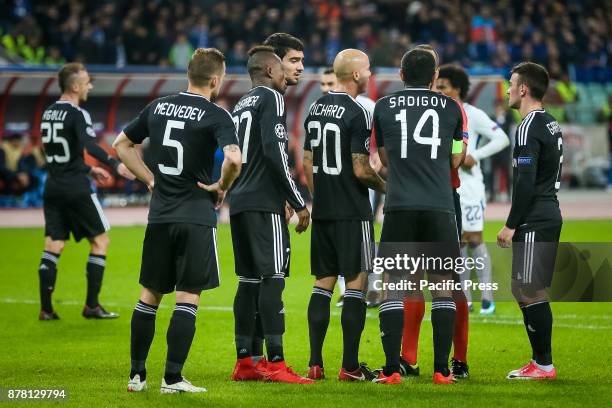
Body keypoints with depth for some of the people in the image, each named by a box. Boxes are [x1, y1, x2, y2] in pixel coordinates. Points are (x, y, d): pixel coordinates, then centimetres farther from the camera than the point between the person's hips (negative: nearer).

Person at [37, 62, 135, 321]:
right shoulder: (77, 115, -12)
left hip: (52, 189, 7)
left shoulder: (48, 114, 12)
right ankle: (92, 306, 3)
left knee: (53, 247, 6)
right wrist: (116, 165, -39)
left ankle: (46, 309, 1)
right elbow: (90, 146, -30)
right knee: (100, 241, 6)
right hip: (76, 190, -7)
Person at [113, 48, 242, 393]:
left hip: (160, 215, 5)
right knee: (188, 296, -1)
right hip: (197, 216, -5)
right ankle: (173, 378, -4)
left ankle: (137, 375, 17)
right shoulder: (217, 115, -9)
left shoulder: (158, 107, 8)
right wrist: (221, 187, -7)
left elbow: (122, 144, 18)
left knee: (150, 294, 13)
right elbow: (234, 159, -25)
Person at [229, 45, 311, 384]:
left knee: (249, 280, 10)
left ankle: (244, 362, 10)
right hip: (264, 203, -9)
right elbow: (275, 152, -17)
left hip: (239, 202, 9)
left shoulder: (241, 105, 20)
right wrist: (298, 203, -14)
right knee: (272, 278, -9)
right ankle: (275, 364, -13)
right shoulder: (271, 98, -6)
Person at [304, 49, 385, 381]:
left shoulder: (316, 108, 10)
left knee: (322, 283, 10)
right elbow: (361, 170, -16)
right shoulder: (356, 113, -14)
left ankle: (315, 364, 7)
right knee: (356, 283, -2)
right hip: (352, 213, -7)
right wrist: (384, 186, 3)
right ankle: (350, 366, -3)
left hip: (322, 212, 7)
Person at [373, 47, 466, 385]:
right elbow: (455, 161, 16)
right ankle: (441, 369, 3)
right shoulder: (451, 108, 8)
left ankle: (392, 369, -4)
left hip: (399, 206, 0)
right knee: (442, 285, 7)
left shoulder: (384, 107, 9)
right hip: (440, 206, 0)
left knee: (393, 284, 3)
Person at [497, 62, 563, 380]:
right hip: (549, 215, 10)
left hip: (534, 222, -10)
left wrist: (511, 225, -17)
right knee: (526, 290, 13)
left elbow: (526, 182, -21)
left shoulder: (529, 128, -15)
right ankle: (540, 361, 15)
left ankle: (543, 365, -4)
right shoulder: (551, 124, 16)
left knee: (530, 292, -6)